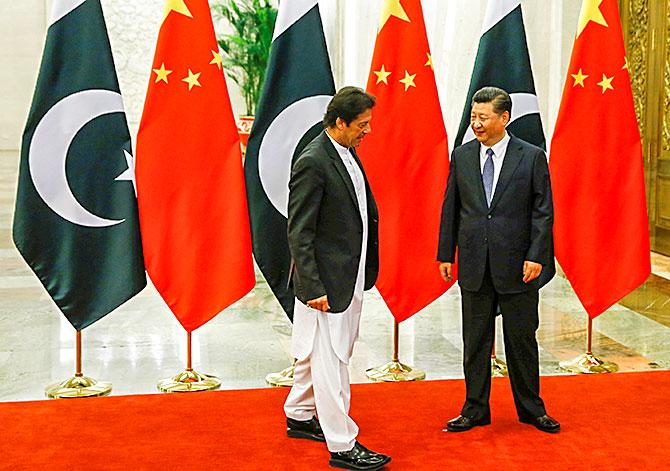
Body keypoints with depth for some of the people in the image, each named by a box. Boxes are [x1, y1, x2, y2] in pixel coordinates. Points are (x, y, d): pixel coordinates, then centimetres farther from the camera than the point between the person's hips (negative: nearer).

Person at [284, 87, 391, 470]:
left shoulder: (347, 153, 9)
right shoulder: (312, 163, -19)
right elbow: (299, 233, -19)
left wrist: (367, 271, 17)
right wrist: (313, 288, -22)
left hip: (351, 278, 9)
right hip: (327, 282, -9)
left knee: (318, 352, 21)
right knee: (330, 360, 0)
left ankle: (300, 417, 38)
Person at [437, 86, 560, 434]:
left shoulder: (532, 157, -3)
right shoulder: (461, 156, 5)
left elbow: (543, 212, -3)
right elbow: (450, 209, 8)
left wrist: (536, 256, -11)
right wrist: (446, 255, 5)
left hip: (517, 265, -2)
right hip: (474, 265, 3)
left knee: (522, 340, 9)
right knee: (475, 341, 10)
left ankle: (531, 409, 25)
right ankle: (475, 410, 23)